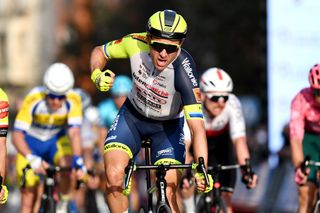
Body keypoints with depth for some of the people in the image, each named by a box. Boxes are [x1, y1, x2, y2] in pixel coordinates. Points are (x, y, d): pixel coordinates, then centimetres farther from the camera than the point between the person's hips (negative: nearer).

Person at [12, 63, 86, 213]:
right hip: (31, 143, -1)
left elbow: (74, 133, -30)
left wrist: (77, 160, -45)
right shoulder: (33, 100, -32)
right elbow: (17, 136, -34)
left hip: (56, 141, 1)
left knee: (67, 166, -31)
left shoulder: (73, 101, -26)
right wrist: (32, 159, -49)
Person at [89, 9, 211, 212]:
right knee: (113, 176, -21)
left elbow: (197, 126, -39)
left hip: (168, 125, -2)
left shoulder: (184, 71, -34)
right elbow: (99, 52, -5)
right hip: (133, 115, 2)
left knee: (168, 195, -17)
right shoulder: (136, 44, -26)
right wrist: (97, 75, -27)